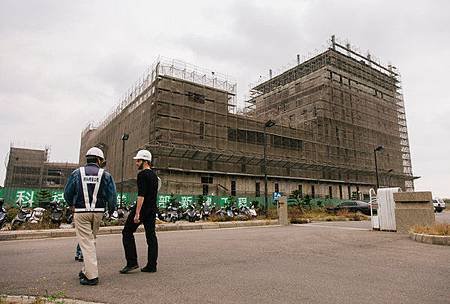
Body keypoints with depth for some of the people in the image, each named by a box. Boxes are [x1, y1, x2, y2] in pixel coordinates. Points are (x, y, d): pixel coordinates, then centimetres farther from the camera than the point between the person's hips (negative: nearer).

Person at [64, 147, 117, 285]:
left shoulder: (77, 173, 1)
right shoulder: (105, 175, 1)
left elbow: (67, 193, 4)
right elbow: (112, 195, -3)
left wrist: (72, 205, 24)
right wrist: (111, 210, 14)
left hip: (81, 212, -1)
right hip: (98, 212, 2)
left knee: (86, 243, 1)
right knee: (91, 241, 17)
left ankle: (91, 276, 0)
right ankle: (87, 270, 26)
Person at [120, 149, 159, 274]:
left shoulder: (142, 175, -13)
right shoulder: (154, 175, 16)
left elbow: (141, 195, -21)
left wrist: (137, 214, -22)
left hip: (142, 208, -9)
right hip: (152, 209, 9)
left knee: (127, 232, 4)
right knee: (151, 236, 8)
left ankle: (132, 262, 2)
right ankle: (151, 266, 11)